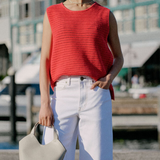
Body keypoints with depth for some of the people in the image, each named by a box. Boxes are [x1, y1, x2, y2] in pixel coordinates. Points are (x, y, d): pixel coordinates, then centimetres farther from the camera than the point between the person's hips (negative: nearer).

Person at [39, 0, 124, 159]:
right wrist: (45, 103, -4)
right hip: (63, 94, 0)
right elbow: (45, 60, 6)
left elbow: (118, 58, 19)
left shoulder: (106, 15, 10)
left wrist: (109, 78, -3)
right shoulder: (52, 13, 10)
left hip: (96, 94, 0)